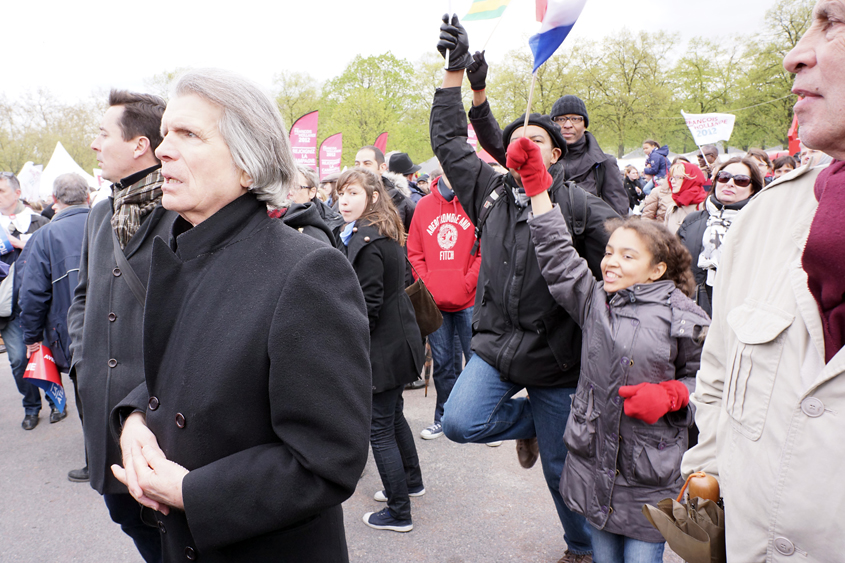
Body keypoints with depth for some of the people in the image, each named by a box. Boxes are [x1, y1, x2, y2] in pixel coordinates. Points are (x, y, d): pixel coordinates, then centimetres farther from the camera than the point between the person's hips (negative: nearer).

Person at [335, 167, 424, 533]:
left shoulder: (366, 242, -20)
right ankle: (411, 481, 42)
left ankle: (398, 514, 12)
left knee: (379, 428, 0)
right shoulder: (386, 235, 10)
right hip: (399, 341, 10)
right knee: (393, 416, 24)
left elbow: (367, 306, -22)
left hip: (382, 349, -10)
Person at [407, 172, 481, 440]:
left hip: (469, 300, -3)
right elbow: (414, 252, 9)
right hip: (434, 301, 3)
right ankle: (444, 418, 27)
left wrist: (467, 284, -12)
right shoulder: (424, 205, 8)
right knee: (442, 362, 13)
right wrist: (427, 284, -2)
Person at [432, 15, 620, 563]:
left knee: (562, 468, 10)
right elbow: (450, 141, 8)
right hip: (497, 346, 3)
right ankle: (528, 422, 16)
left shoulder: (579, 204, -5)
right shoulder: (491, 192, 5)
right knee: (460, 422, -18)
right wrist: (456, 71, 3)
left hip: (556, 358, -3)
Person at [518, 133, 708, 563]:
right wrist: (535, 182, -4)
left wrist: (666, 396, -17)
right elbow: (556, 252, -1)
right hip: (592, 462, 4)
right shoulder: (594, 301, 2)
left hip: (649, 479, -3)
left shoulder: (681, 317, -7)